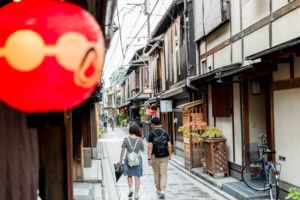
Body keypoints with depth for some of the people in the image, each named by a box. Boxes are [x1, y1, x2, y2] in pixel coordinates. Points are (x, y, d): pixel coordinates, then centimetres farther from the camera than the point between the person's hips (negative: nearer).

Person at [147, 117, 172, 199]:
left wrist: (149, 159, -14)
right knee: (163, 174, 3)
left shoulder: (151, 134, -9)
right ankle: (162, 191, -10)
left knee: (156, 174, 16)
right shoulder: (165, 133, 0)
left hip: (155, 156, -1)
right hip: (164, 156, 1)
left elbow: (150, 147, -15)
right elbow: (169, 146, -1)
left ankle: (158, 190, 29)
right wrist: (169, 155, 14)